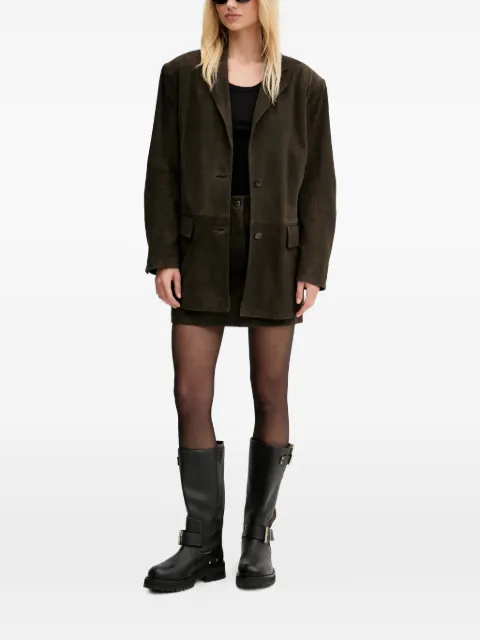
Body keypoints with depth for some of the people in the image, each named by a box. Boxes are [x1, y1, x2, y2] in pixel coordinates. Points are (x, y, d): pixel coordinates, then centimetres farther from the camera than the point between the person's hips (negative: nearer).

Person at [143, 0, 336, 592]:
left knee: (270, 397, 5)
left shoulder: (303, 84, 3)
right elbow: (162, 171, 3)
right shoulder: (182, 75, 5)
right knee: (190, 395, -2)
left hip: (274, 257, 0)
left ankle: (259, 539, 18)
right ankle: (202, 545, 9)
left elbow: (319, 182, 2)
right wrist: (163, 256, -5)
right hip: (202, 255, 1)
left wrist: (313, 268, -6)